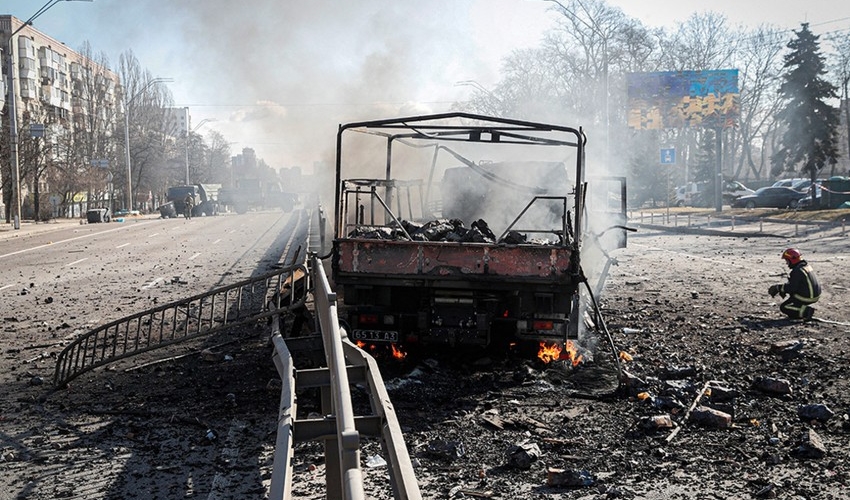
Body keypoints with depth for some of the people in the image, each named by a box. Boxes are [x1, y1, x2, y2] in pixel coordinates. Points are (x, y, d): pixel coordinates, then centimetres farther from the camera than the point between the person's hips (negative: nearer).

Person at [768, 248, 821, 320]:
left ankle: (806, 311, -13)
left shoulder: (797, 271, -21)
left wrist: (778, 288, -11)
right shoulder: (807, 265, 10)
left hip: (806, 298, -9)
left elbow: (792, 288, -21)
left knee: (783, 307, -1)